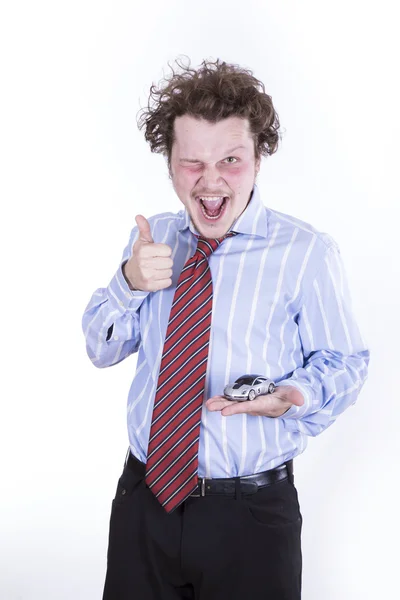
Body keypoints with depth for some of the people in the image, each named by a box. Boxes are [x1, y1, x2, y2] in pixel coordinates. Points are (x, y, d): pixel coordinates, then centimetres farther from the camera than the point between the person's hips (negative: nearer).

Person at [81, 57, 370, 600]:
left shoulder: (307, 253, -11)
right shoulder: (152, 238, 4)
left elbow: (344, 364, -5)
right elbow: (101, 350, 6)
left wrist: (293, 394, -26)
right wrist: (129, 283, -13)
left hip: (251, 516, -3)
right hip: (144, 499, 4)